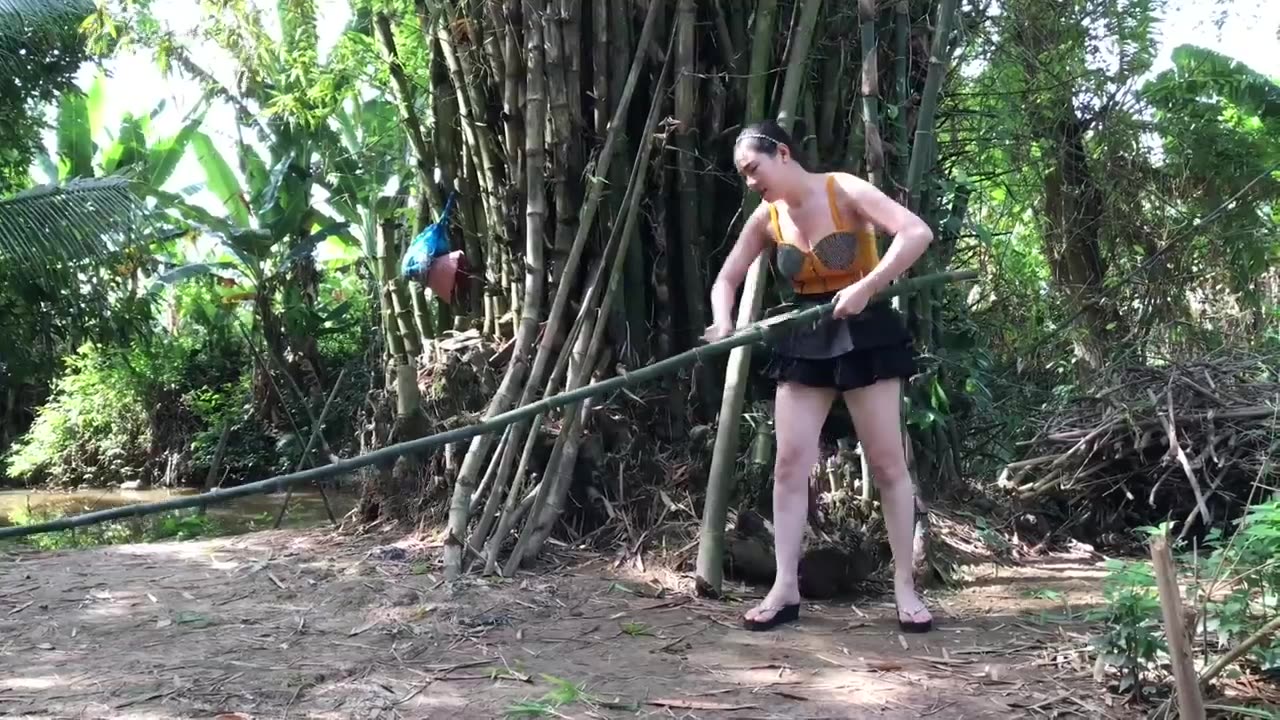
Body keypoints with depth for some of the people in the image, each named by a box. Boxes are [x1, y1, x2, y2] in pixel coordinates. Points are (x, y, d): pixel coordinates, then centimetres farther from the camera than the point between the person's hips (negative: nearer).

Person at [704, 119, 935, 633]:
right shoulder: (767, 219, 3)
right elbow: (727, 279, 9)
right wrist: (723, 325, -12)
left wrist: (864, 287, -30)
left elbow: (918, 233, -25)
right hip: (804, 341, 5)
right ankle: (785, 589, 1)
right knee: (790, 463, -2)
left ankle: (904, 587, 8)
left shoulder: (844, 191, -13)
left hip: (864, 334, -5)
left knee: (887, 463, -1)